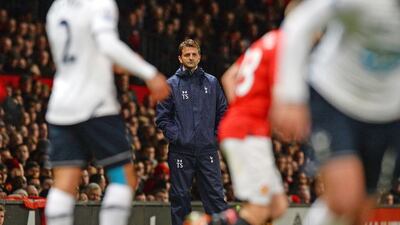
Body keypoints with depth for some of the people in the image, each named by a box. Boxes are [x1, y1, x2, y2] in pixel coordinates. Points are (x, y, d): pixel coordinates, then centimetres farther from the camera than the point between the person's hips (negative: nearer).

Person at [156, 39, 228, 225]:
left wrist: (217, 135, 2)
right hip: (181, 151, -1)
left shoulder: (212, 82, 9)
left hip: (208, 149, 1)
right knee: (180, 197, 3)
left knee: (215, 194, -3)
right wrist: (174, 136, -9)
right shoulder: (171, 84, 3)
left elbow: (223, 112, 12)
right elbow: (162, 117, 2)